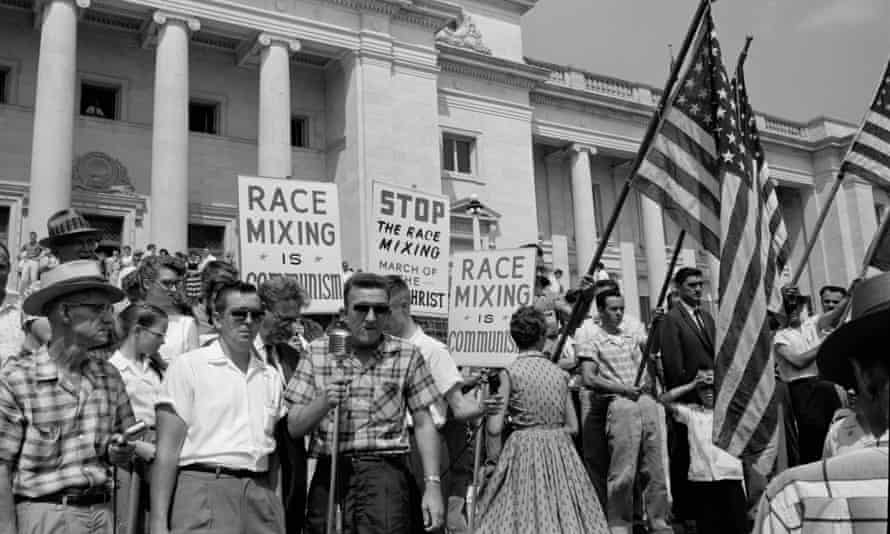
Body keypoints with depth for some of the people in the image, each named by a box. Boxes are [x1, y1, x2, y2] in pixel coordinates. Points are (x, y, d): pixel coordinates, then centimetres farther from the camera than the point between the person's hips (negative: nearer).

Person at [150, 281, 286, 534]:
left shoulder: (271, 375, 14)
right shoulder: (188, 366, -1)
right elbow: (167, 451, -5)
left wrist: (272, 505, 12)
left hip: (260, 495, 4)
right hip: (204, 491, -4)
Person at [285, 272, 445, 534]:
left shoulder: (407, 355, 3)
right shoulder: (317, 352, 6)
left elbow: (423, 424, 5)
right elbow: (294, 428, 5)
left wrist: (433, 485, -1)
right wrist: (324, 401, -14)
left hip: (384, 473, -1)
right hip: (328, 475, 2)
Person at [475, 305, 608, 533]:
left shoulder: (510, 373, -6)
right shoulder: (560, 373, 6)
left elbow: (494, 428, -11)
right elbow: (572, 427, 8)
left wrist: (493, 460, 2)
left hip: (523, 449, -3)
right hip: (560, 452, 4)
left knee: (522, 514, 3)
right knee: (565, 514, 12)